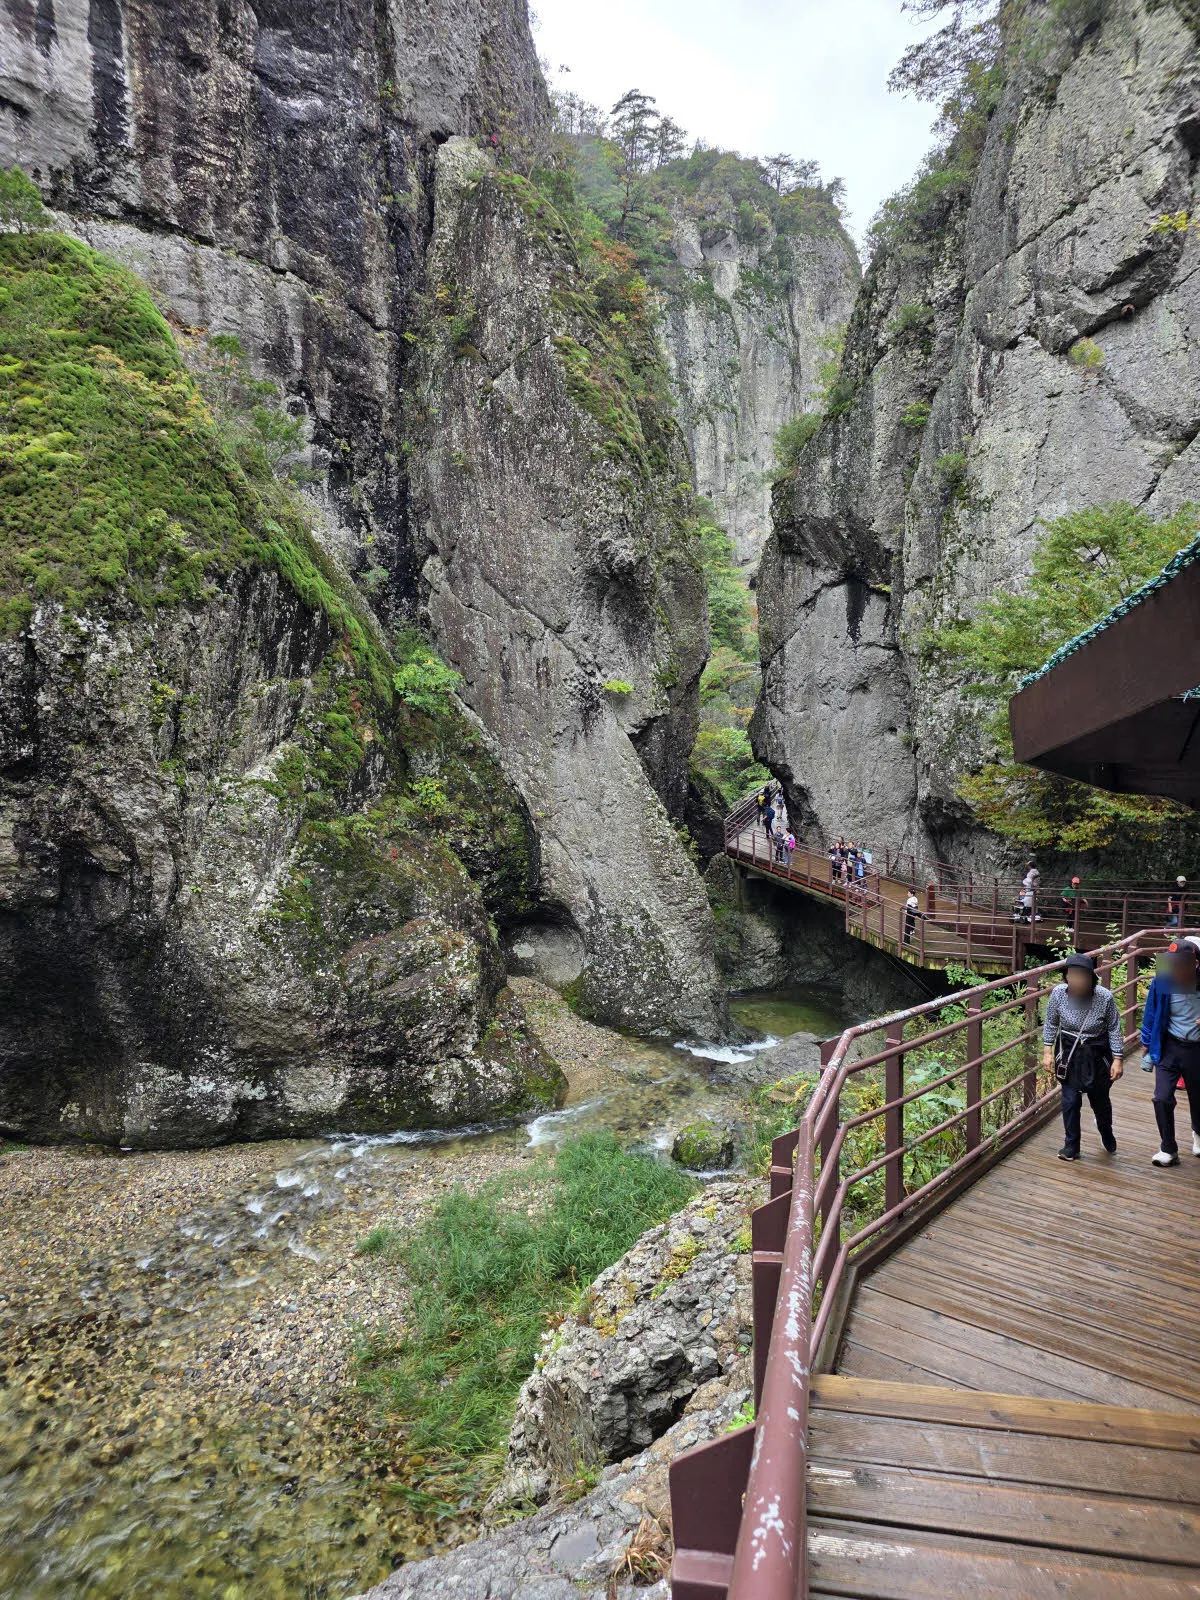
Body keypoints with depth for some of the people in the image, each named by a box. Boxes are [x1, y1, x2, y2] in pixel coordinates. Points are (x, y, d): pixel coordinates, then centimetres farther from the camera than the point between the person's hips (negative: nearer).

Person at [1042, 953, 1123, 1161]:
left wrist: (1118, 1059, -6)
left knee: (1100, 1101, 16)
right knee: (1070, 1101, 0)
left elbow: (1114, 1029, -7)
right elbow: (1051, 1023, -2)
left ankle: (1107, 1135, 47)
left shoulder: (1105, 997, -21)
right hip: (1069, 1055, 0)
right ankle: (1071, 1146, 18)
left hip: (1097, 1056, 0)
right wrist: (1047, 1052, -1)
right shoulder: (1059, 993, -17)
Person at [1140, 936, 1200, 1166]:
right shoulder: (1163, 981, -16)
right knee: (1162, 1098, -8)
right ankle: (1168, 1150, 10)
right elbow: (1151, 1015, -1)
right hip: (1169, 1047, 0)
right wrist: (1147, 1047, 7)